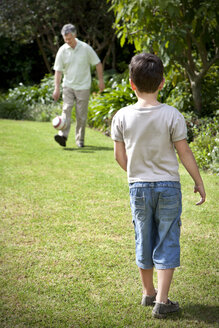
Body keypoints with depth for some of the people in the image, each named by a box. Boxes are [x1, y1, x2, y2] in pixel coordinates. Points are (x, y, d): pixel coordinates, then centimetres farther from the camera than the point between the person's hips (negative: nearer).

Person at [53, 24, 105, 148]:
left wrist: (101, 80, 2)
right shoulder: (62, 50, -3)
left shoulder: (85, 48, -7)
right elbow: (58, 70, 0)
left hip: (83, 86, -1)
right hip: (68, 86, 1)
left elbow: (98, 63, 3)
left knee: (81, 114, 1)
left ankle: (80, 139, 11)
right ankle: (63, 135, -24)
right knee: (66, 109, -15)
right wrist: (57, 88, -6)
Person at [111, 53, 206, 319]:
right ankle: (162, 301, 3)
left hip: (138, 187, 2)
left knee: (144, 241, 15)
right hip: (168, 186, -2)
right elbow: (184, 152, -7)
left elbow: (119, 155, 1)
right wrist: (198, 181, 5)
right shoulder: (172, 115, -12)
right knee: (167, 243, 5)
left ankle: (148, 293, 31)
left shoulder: (122, 117, -6)